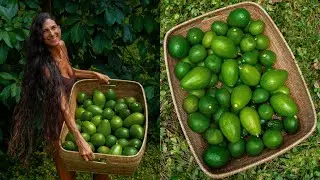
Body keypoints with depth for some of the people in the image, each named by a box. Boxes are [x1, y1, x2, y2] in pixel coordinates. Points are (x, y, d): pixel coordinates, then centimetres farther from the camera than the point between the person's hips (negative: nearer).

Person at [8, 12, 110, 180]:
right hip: (58, 119, -7)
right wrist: (80, 141, -40)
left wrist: (94, 74, 2)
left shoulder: (61, 45, -6)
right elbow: (62, 105, -34)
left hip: (73, 113, 7)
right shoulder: (45, 65, -28)